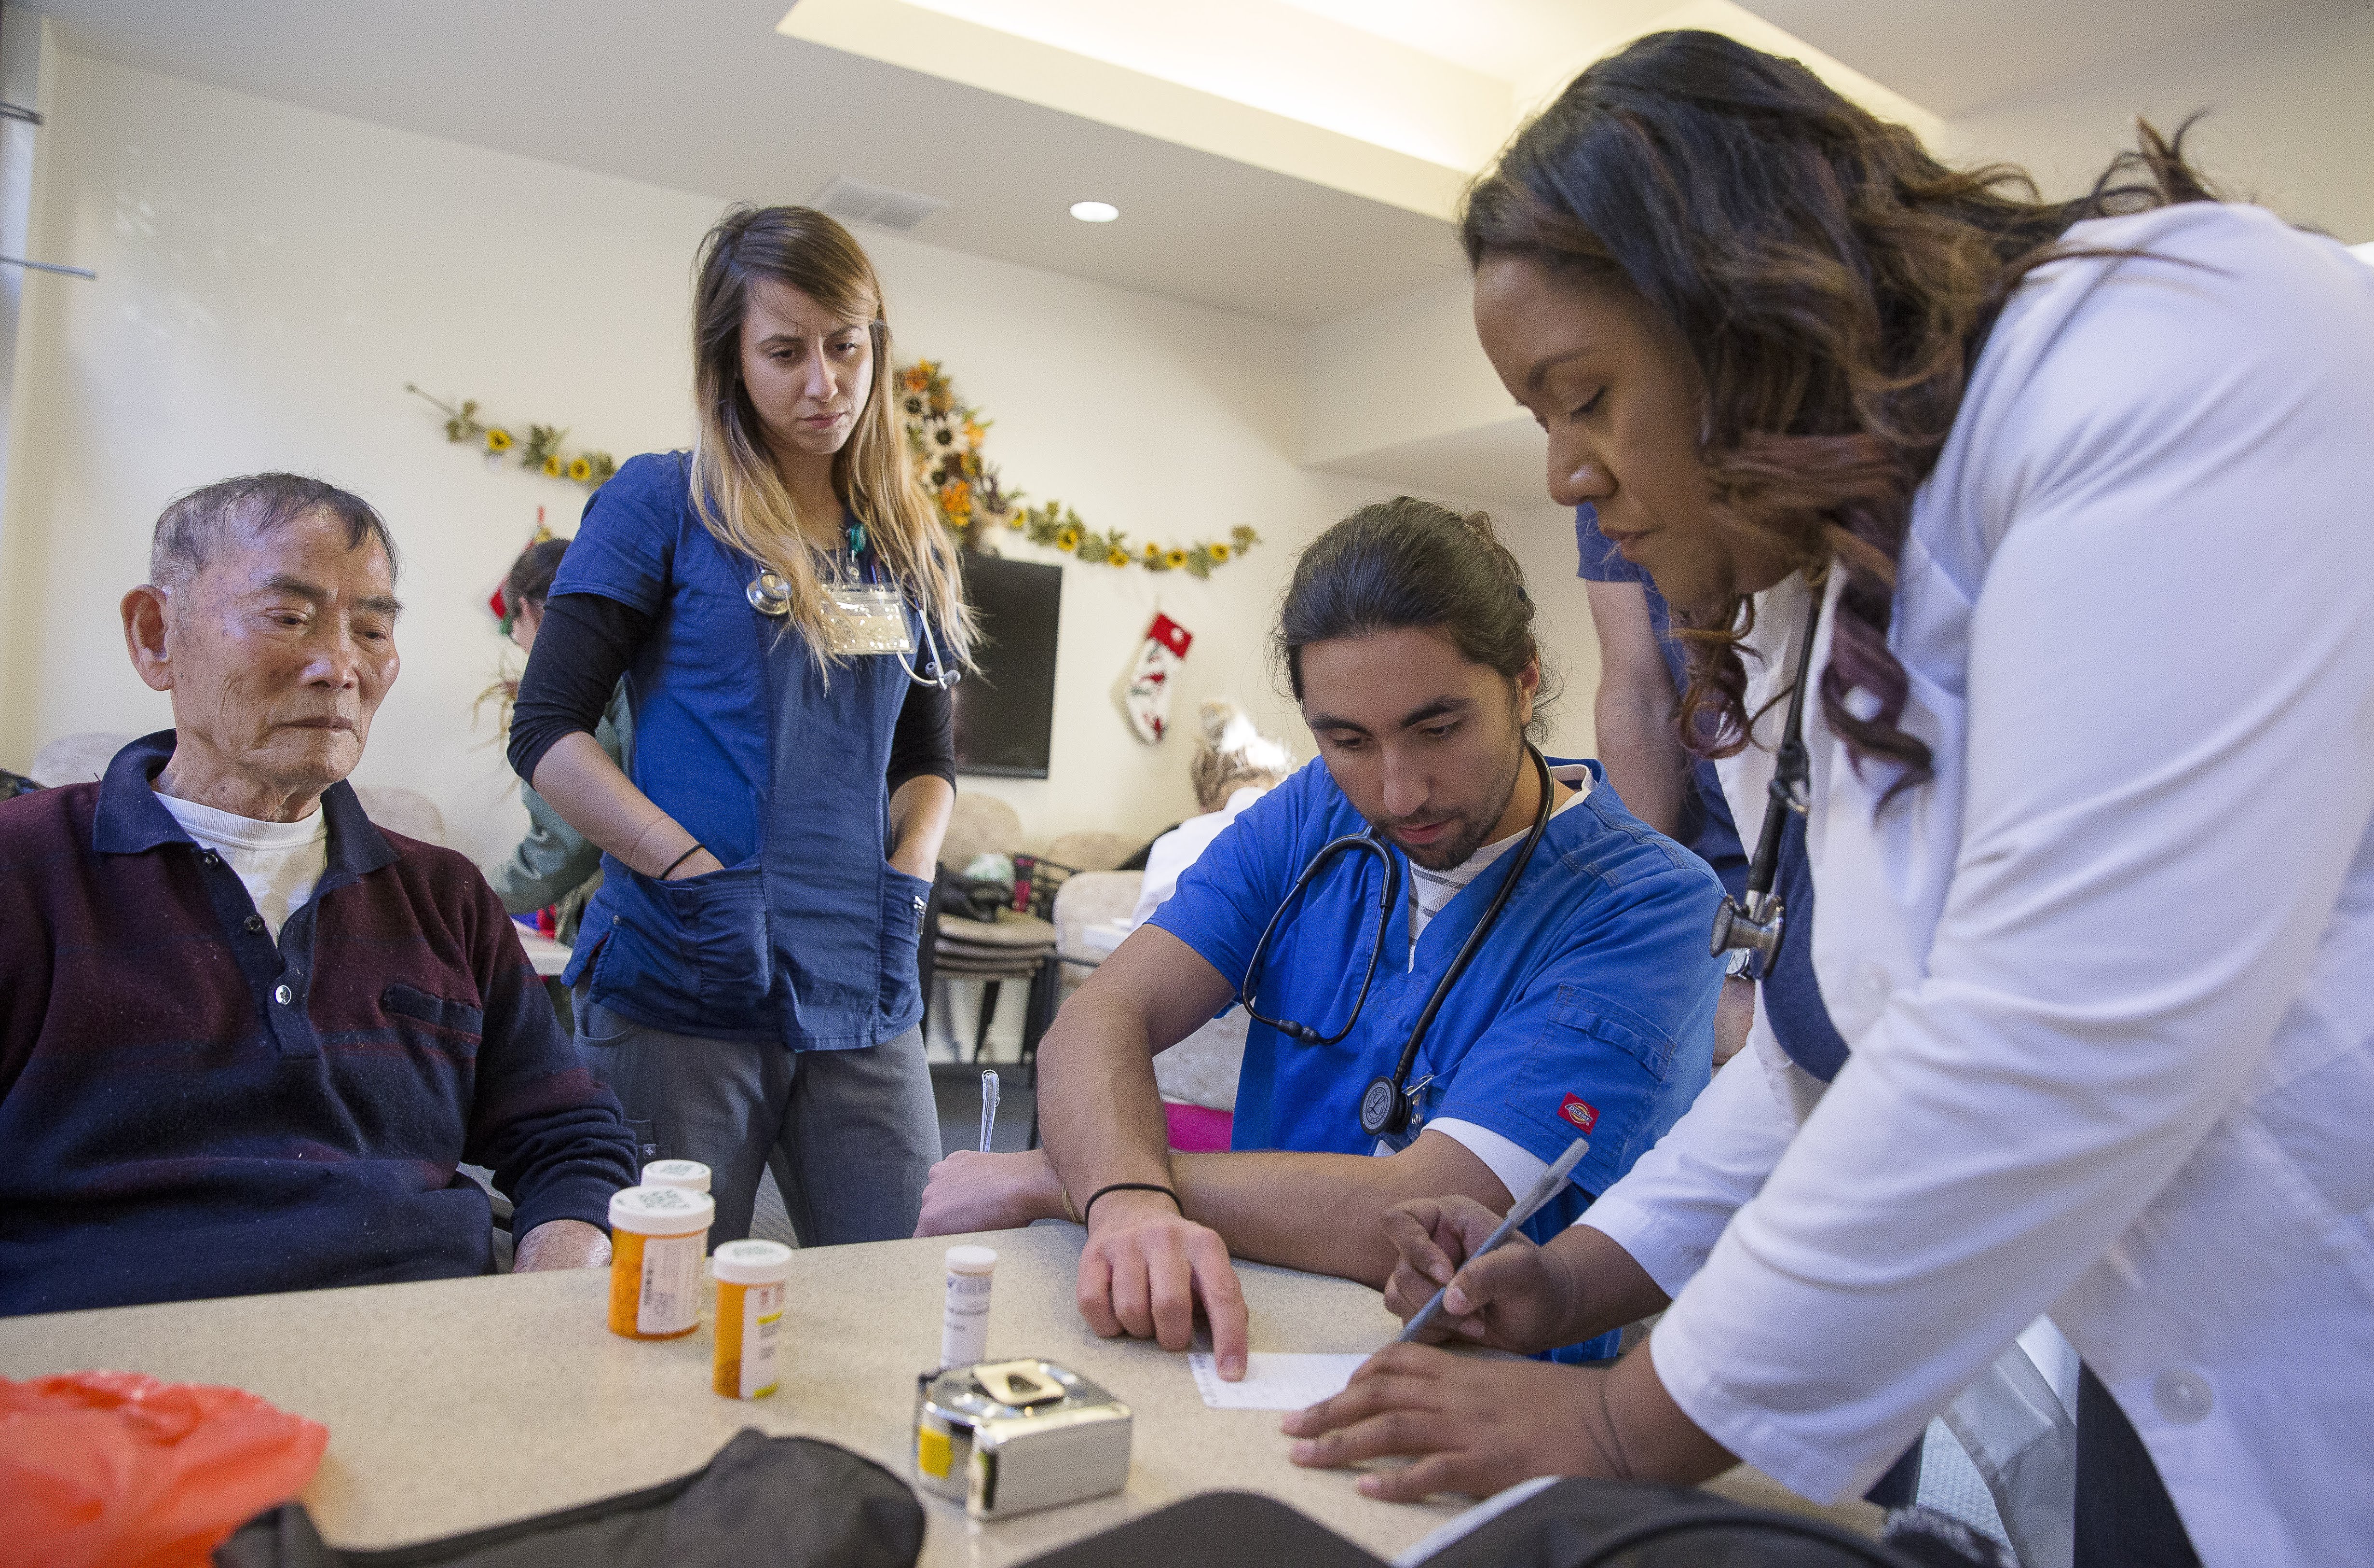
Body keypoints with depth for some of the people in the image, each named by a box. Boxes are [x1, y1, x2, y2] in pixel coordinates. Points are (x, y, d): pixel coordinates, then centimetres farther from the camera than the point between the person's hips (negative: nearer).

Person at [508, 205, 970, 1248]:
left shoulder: (906, 547, 14)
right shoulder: (660, 505, 0)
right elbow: (547, 732, -4)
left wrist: (906, 886, 0)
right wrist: (695, 876, -16)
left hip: (862, 998, 4)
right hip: (682, 988, -4)